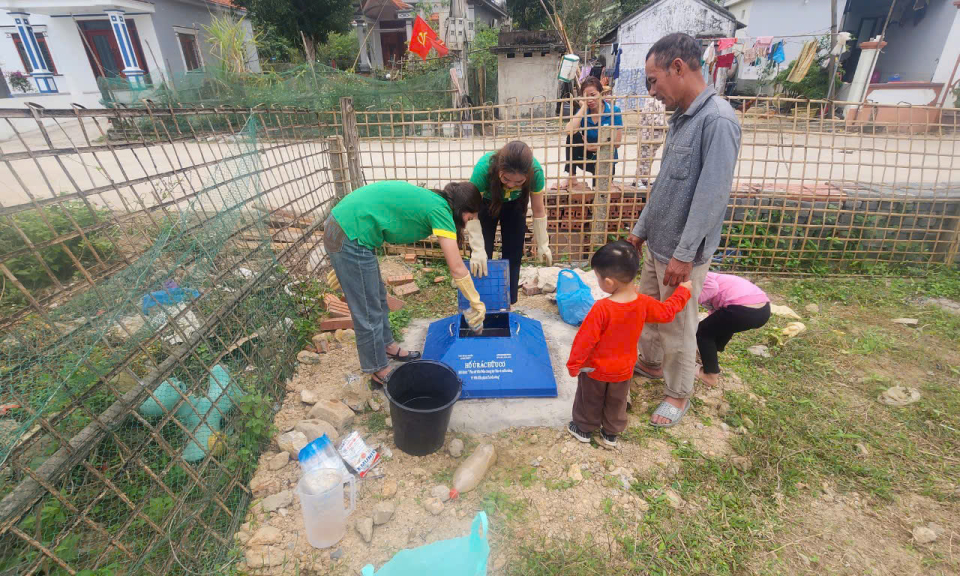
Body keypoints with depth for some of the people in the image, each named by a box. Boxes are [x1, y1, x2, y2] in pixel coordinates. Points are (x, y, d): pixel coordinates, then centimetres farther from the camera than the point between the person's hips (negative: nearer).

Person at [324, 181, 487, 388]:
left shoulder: (428, 199, 14)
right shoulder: (440, 209, -11)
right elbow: (457, 269, -14)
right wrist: (477, 304, -1)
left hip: (341, 226, 10)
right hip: (350, 239, -10)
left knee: (378, 298, 23)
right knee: (369, 313, 5)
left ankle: (387, 346, 42)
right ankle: (379, 372, 23)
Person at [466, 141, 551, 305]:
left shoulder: (535, 171, -35)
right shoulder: (484, 167, -41)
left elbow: (538, 210, -20)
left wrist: (542, 245, -16)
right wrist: (477, 250, -39)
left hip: (515, 205, 2)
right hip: (486, 202, -1)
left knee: (513, 252, 0)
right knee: (481, 257, -10)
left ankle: (508, 302, 13)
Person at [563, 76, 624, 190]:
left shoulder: (614, 111, -10)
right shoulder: (583, 112, -5)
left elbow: (616, 143, -12)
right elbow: (570, 131, -27)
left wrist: (592, 147, -14)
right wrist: (583, 107, -18)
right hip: (586, 158, 3)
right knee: (573, 136, -24)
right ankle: (571, 178, -20)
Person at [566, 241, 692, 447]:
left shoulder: (601, 308, -32)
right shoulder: (644, 303, -17)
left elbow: (585, 340, -25)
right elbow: (667, 312, 3)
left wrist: (573, 364, -12)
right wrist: (682, 291, 18)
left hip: (596, 369, -4)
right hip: (623, 370, 5)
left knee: (590, 401, 20)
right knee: (617, 403, 25)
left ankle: (584, 429, 39)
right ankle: (611, 433, 43)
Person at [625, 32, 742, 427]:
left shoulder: (718, 120, -19)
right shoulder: (680, 119, 8)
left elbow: (711, 195, -23)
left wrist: (683, 254, -22)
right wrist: (641, 229, 17)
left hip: (682, 253, -8)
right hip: (657, 245, 8)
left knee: (677, 328, 6)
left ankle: (679, 394, 27)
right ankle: (651, 363, 45)